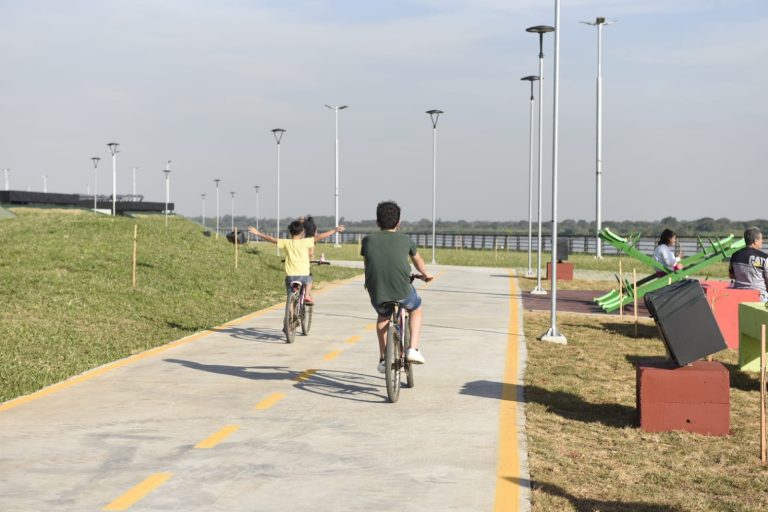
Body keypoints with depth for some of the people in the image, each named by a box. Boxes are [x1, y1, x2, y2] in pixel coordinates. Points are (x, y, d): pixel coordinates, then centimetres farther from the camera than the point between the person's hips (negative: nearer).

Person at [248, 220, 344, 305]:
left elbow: (271, 239, 5)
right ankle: (307, 295, 16)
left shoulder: (286, 242, 0)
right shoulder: (305, 242, -4)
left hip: (290, 276, 1)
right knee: (309, 280, 35)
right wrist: (335, 230, 1)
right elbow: (319, 237, -4)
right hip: (304, 275, 0)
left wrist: (258, 233, 17)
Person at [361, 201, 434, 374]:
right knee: (416, 309, 31)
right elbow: (418, 260, 27)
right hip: (403, 293, -1)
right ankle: (413, 349, 16)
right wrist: (426, 274, 48)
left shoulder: (368, 240, 7)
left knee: (383, 316, 34)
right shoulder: (405, 240, 8)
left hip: (377, 295, 2)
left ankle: (383, 359, 31)